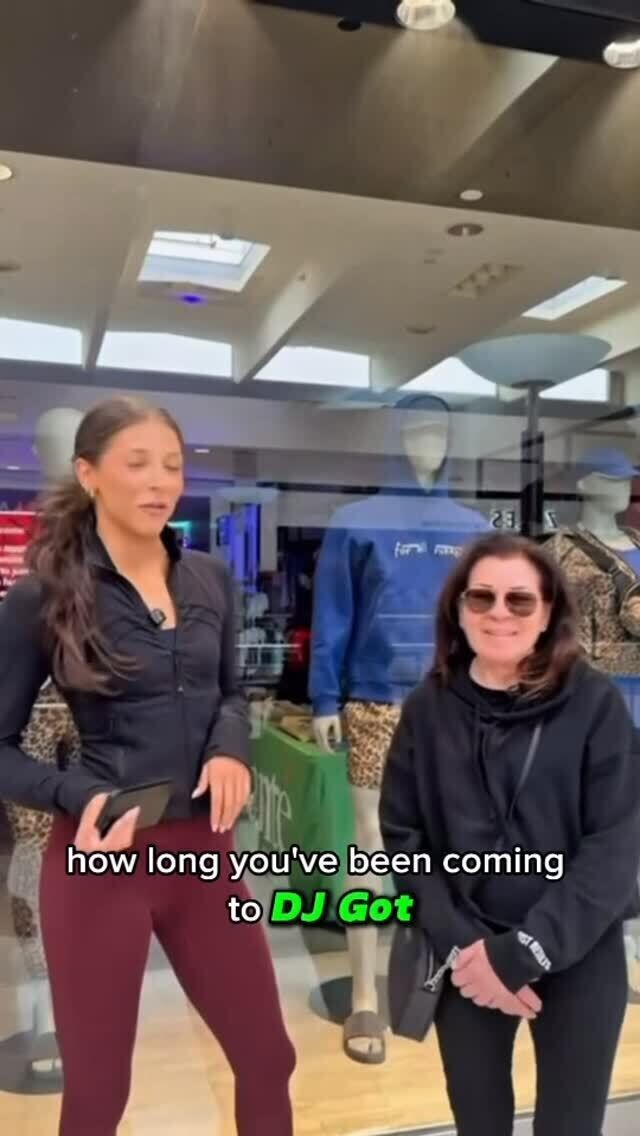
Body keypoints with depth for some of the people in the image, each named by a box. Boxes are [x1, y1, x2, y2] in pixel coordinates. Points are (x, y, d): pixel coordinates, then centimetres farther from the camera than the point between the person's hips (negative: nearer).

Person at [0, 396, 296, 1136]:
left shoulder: (210, 579, 2)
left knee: (268, 1059, 16)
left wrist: (231, 748, -7)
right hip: (101, 858, -3)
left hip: (203, 850, 4)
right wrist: (79, 795, -22)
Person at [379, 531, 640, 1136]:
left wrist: (526, 950, -14)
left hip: (578, 956, -1)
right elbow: (402, 837, -1)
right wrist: (461, 943, -11)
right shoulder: (428, 707, -3)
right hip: (465, 957, 2)